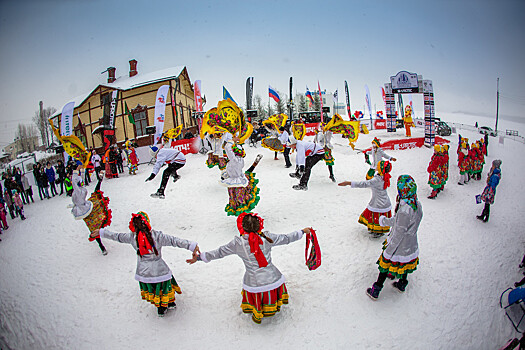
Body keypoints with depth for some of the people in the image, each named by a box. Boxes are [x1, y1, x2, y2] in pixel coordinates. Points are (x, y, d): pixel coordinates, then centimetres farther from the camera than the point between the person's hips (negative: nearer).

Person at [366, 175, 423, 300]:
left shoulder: (405, 210, -33)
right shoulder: (417, 204, -8)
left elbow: (398, 234, -27)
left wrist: (388, 252, -17)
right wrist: (385, 221, 19)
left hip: (399, 247, -7)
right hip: (411, 246, 7)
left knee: (386, 265, 9)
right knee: (405, 264, 28)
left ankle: (375, 291, 23)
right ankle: (402, 284, 52)